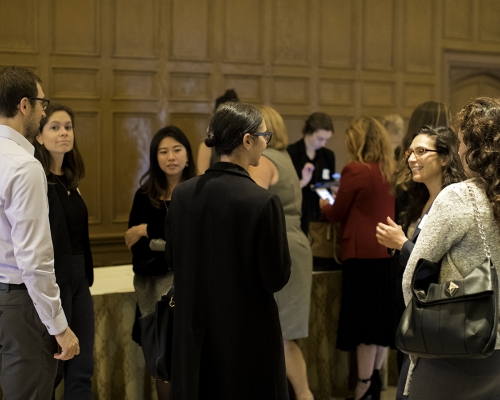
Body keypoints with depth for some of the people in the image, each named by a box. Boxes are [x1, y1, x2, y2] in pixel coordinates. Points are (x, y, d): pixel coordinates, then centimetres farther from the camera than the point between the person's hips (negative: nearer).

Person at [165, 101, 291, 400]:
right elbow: (277, 278, -13)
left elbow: (173, 260, 8)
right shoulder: (263, 201, -19)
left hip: (194, 332, 5)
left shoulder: (183, 193, -3)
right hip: (248, 336, -5)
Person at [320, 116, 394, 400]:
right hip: (389, 252, 6)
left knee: (364, 319, 0)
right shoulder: (392, 171, 6)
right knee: (384, 316, 13)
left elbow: (337, 214, -3)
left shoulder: (355, 171, -13)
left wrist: (325, 206, 19)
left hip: (363, 254, -6)